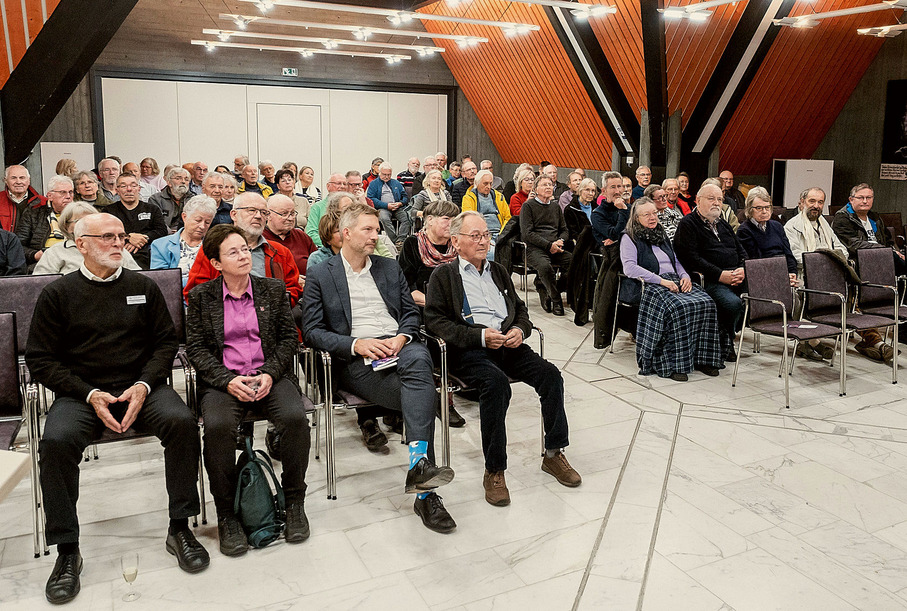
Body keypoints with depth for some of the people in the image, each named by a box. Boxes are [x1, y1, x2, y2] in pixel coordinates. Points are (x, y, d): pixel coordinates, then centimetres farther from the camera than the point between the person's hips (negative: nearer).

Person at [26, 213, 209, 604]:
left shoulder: (143, 287, 11)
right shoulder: (57, 294, 6)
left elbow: (166, 341, 9)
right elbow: (40, 360, 3)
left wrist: (144, 386, -9)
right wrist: (90, 395, -11)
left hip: (140, 387, 1)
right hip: (81, 392, -1)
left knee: (182, 422, -27)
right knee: (56, 441, -30)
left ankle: (179, 529, -13)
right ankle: (67, 551, -13)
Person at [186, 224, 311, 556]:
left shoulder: (273, 289, 11)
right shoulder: (201, 297, 8)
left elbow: (289, 336, 8)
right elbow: (195, 347, 2)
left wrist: (269, 373, -9)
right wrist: (228, 380, -14)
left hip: (270, 376, 1)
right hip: (223, 380, 0)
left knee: (295, 418, -29)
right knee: (218, 427, -32)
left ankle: (293, 501, -6)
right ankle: (226, 513, -11)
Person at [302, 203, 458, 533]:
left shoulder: (390, 268, 23)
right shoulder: (319, 275, 10)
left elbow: (411, 313, 20)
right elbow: (312, 331, 2)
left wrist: (402, 337, -4)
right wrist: (357, 343, -13)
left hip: (399, 347, 3)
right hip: (357, 361, -3)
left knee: (419, 357, -37)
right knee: (423, 395, -30)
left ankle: (419, 464, -44)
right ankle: (426, 493, -26)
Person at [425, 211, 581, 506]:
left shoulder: (498, 271, 26)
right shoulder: (443, 275, 7)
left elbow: (520, 309, 27)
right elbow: (435, 320, -5)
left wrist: (520, 329, 1)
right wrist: (480, 335, -15)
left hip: (507, 343, 5)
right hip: (469, 349, -5)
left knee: (550, 374, -19)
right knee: (496, 382, -34)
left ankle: (554, 454, -4)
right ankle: (494, 471, -23)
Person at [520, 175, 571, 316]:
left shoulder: (556, 206, 22)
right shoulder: (528, 206, 3)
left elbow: (564, 230, 24)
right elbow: (527, 233, -7)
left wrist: (560, 242, -1)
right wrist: (549, 245, -14)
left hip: (555, 248, 5)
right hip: (535, 248, -5)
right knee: (545, 266, -36)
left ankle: (544, 288, -5)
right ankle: (556, 300, -14)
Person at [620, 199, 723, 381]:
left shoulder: (662, 234, 26)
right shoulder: (629, 238, 3)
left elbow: (676, 261, 28)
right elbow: (629, 267, -12)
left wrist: (685, 276, 5)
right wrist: (661, 280, -19)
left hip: (674, 281, 7)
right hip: (648, 286, -7)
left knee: (706, 303, -20)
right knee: (678, 308, -35)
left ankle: (701, 358, -14)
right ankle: (672, 364, -27)